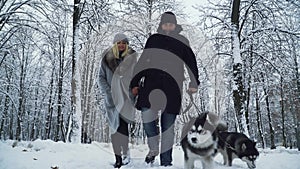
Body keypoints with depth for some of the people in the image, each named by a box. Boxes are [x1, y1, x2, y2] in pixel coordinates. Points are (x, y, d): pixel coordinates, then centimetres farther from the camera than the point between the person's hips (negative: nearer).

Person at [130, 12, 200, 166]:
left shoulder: (182, 41, 11)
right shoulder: (153, 39, 13)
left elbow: (191, 62, 10)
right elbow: (142, 62, 13)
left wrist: (194, 83, -1)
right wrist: (135, 84, 9)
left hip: (172, 87, -1)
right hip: (151, 84, 1)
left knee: (168, 125, 1)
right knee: (146, 116, -15)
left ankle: (166, 161, 12)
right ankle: (153, 148, 11)